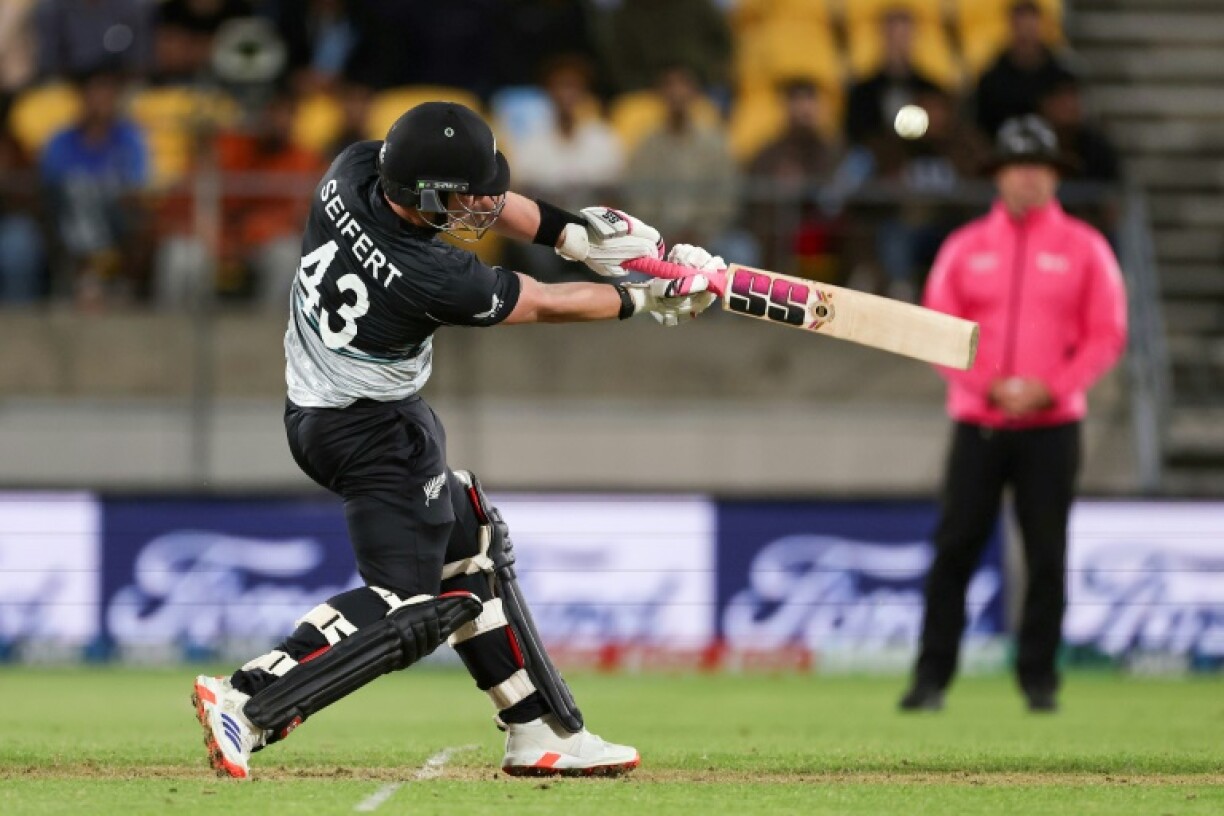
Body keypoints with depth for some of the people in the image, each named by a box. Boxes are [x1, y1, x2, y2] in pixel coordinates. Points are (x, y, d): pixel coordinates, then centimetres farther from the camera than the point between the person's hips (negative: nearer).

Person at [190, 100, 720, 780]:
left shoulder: (353, 171, -13)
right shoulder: (431, 278, -30)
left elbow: (480, 196, 4)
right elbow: (545, 306, -13)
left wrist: (573, 233, 0)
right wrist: (647, 300, 2)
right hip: (374, 435, -10)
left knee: (469, 546, 18)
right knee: (408, 608, -9)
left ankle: (541, 733, 24)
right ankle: (248, 703, -21)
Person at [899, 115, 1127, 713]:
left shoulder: (1084, 249, 5)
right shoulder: (965, 247, 8)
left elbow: (1106, 337, 2)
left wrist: (1048, 389, -10)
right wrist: (989, 386, -9)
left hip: (1052, 425, -1)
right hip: (977, 423, 1)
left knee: (1046, 556, -1)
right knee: (955, 548, -4)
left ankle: (1038, 678, 7)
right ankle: (932, 677, -2)